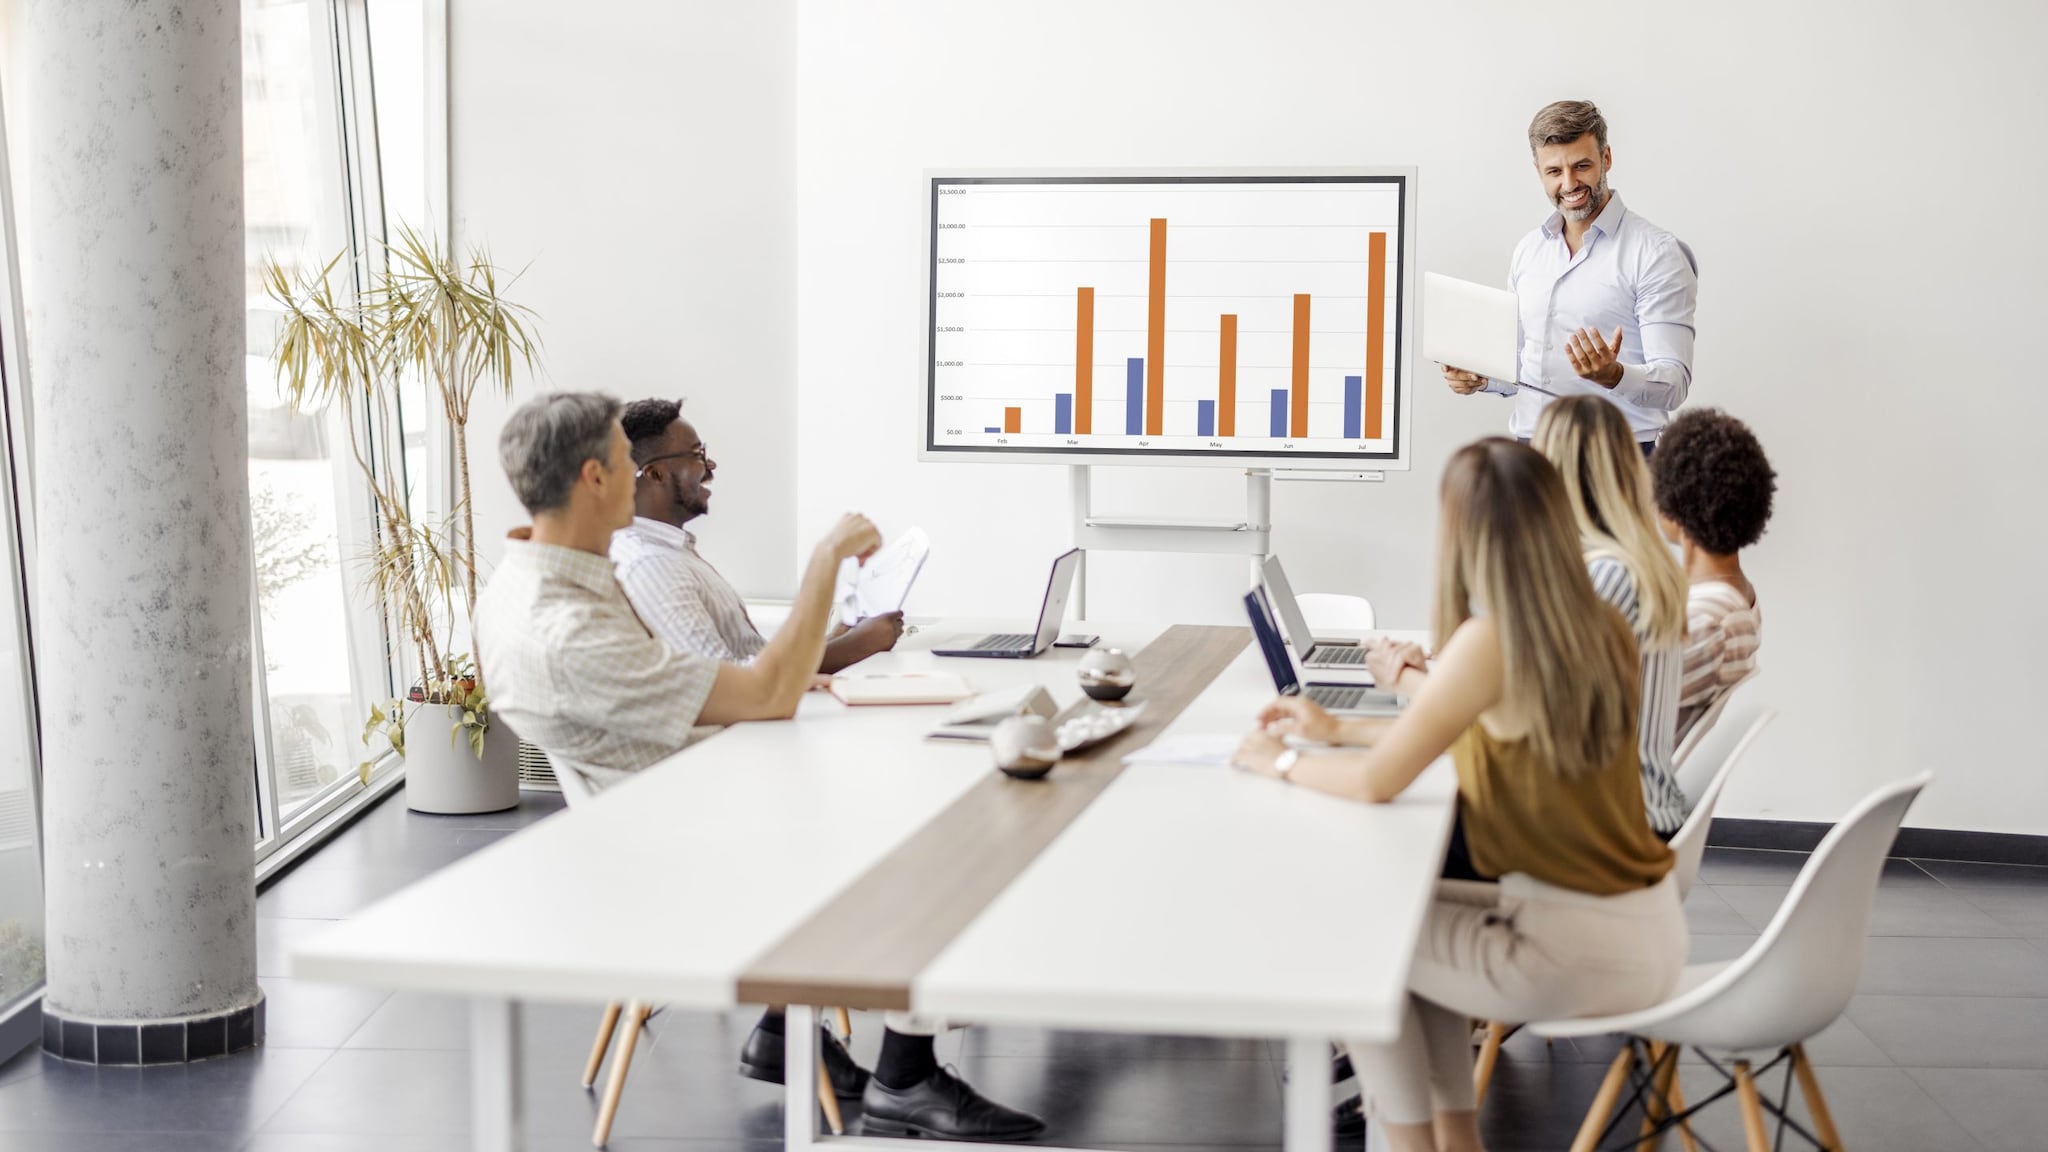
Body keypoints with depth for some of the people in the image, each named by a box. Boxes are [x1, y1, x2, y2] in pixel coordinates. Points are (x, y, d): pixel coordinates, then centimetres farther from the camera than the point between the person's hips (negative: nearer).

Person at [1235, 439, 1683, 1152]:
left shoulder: (1493, 638, -21)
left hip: (1589, 947, -8)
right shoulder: (1599, 627, 3)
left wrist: (1281, 764, 3)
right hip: (1638, 920, 8)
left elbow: (1377, 784, -17)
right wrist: (1338, 730, 22)